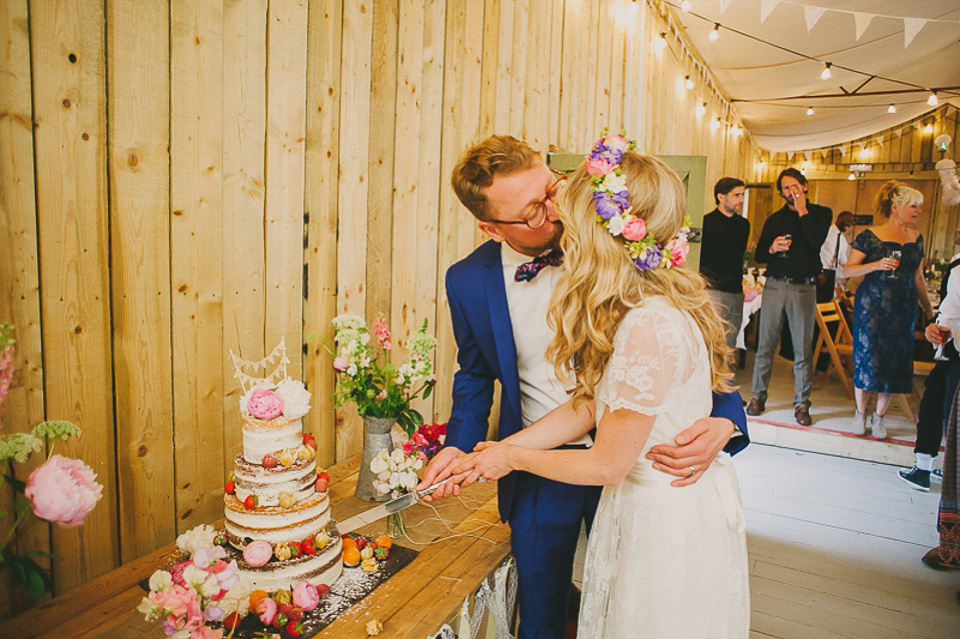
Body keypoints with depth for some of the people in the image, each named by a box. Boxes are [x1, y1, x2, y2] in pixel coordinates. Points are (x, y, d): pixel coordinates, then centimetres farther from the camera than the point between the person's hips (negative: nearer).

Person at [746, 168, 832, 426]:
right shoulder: (775, 219, 13)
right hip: (774, 285, 2)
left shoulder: (821, 214, 7)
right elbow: (759, 255, 12)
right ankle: (758, 396, 12)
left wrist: (802, 211, -8)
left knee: (803, 349, 0)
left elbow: (817, 241, -13)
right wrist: (772, 248, -9)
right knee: (766, 344, 2)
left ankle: (802, 403, 9)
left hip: (804, 288, -2)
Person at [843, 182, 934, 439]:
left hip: (903, 309, 4)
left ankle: (879, 417, 16)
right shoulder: (869, 236, -4)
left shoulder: (917, 238, 11)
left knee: (895, 362, 3)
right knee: (867, 358, -2)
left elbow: (918, 277, 18)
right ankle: (860, 414, 15)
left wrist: (929, 309, 21)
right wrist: (876, 265, -23)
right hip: (871, 306, -4)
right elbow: (849, 270, -7)